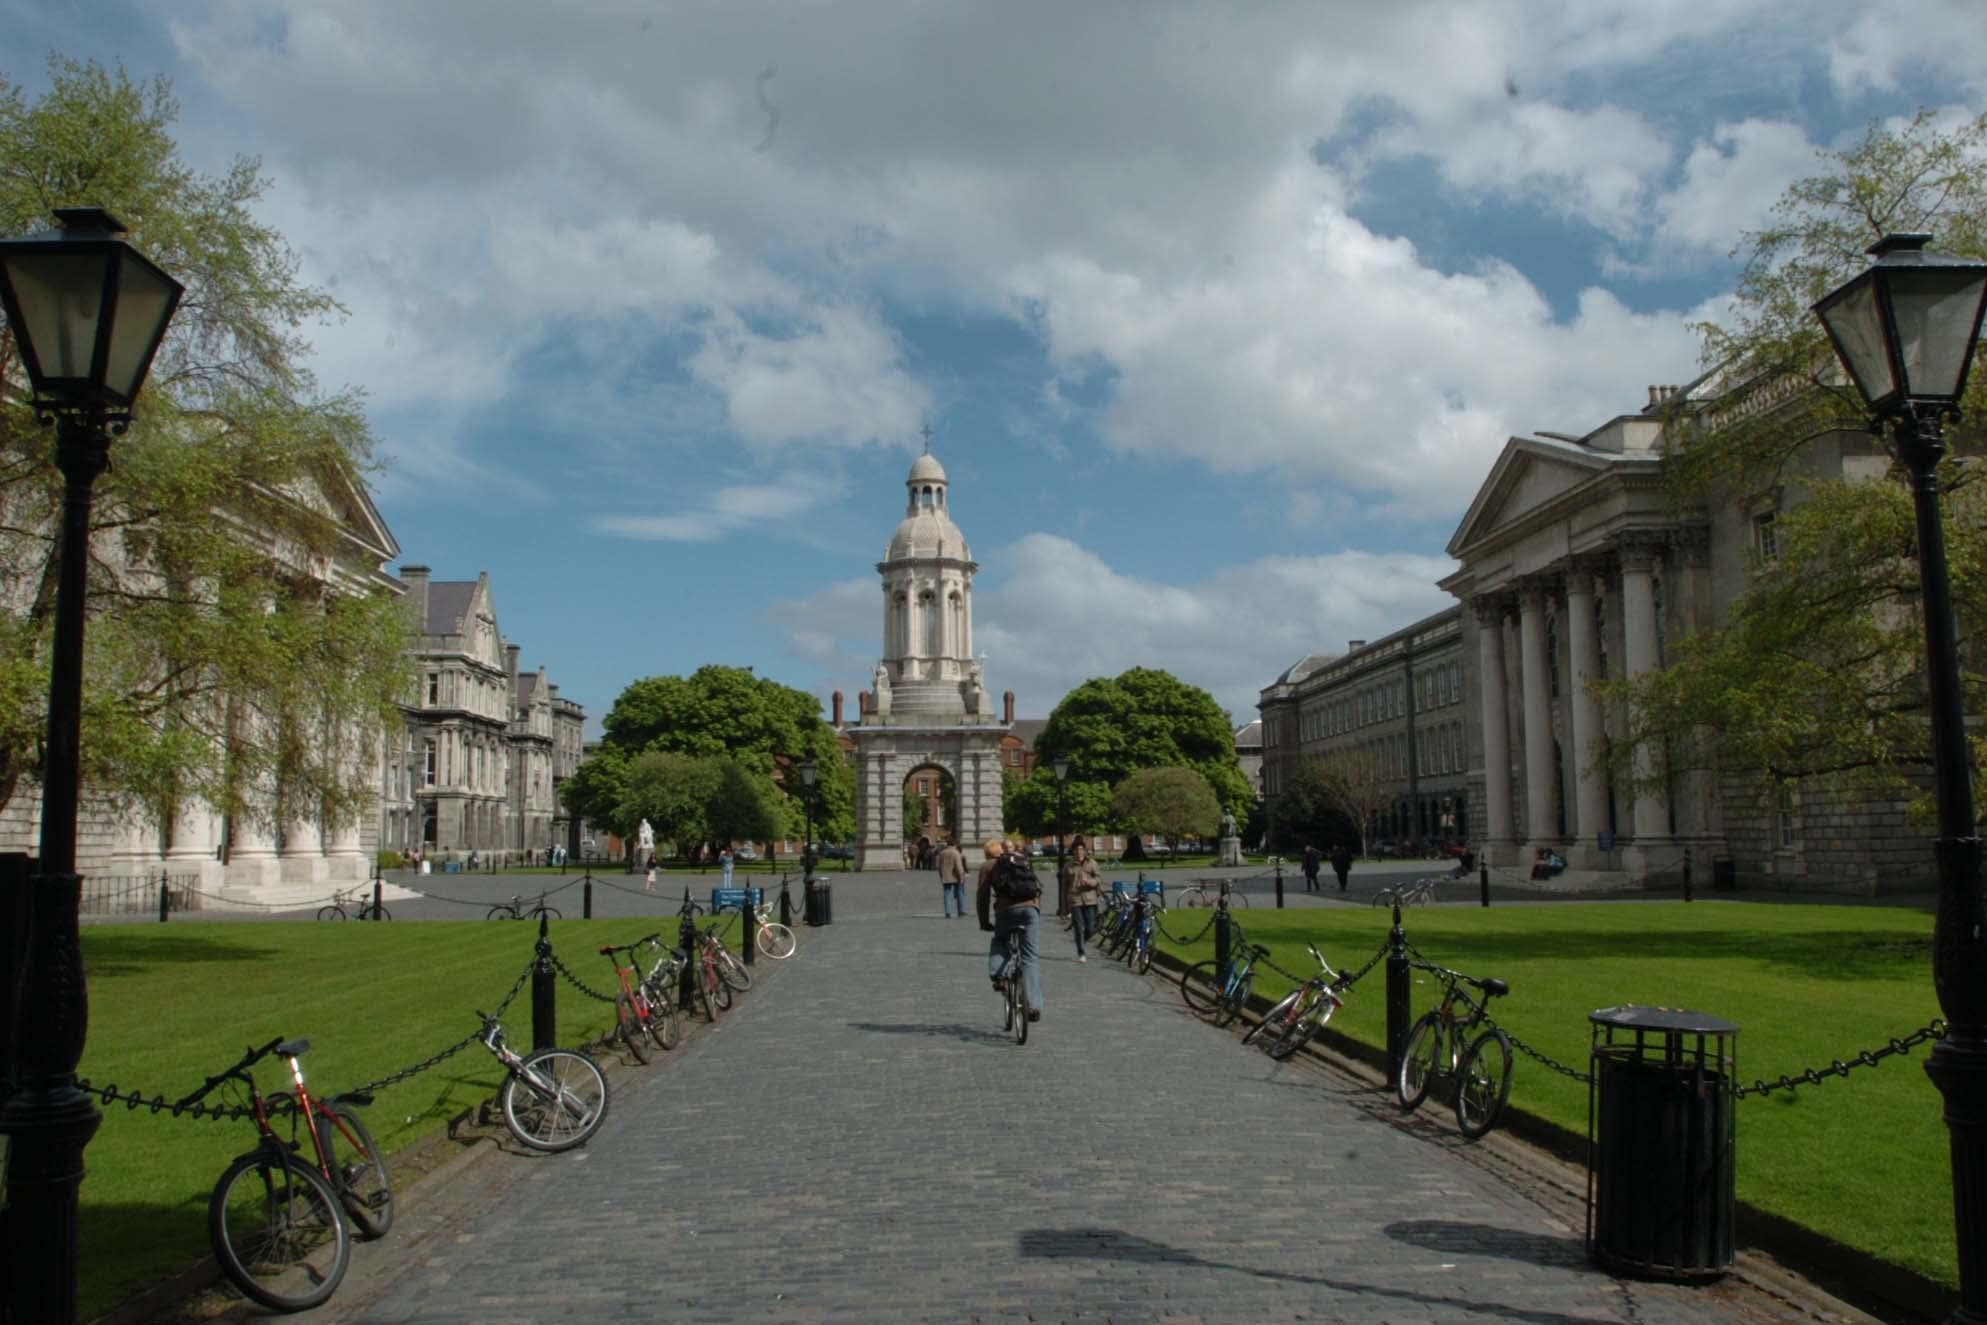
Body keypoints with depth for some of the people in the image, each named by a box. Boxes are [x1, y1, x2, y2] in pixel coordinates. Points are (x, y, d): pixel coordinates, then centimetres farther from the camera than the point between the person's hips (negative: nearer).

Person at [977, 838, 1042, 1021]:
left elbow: (982, 896, 13)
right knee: (1031, 957, 2)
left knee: (999, 942, 27)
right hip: (1031, 907, 2)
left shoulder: (988, 867, 17)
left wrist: (984, 922, 21)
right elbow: (1038, 888, 26)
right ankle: (1034, 1005, -7)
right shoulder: (1025, 862, 28)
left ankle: (997, 974, 2)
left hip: (1007, 909, -2)